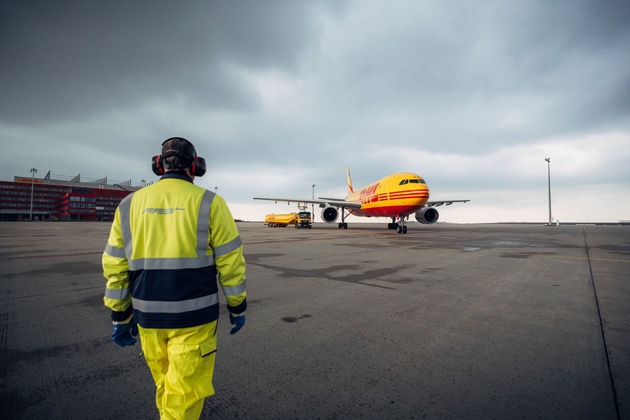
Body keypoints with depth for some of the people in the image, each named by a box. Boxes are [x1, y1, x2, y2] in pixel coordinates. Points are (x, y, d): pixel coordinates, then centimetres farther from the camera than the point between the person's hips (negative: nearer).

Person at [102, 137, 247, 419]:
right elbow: (230, 262, -9)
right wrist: (237, 307, 3)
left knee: (165, 385, 25)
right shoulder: (209, 203, -9)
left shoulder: (130, 204, 3)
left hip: (148, 316, 5)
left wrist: (120, 317, 14)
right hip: (193, 316, -4)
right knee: (183, 395, 10)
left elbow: (115, 266, 4)